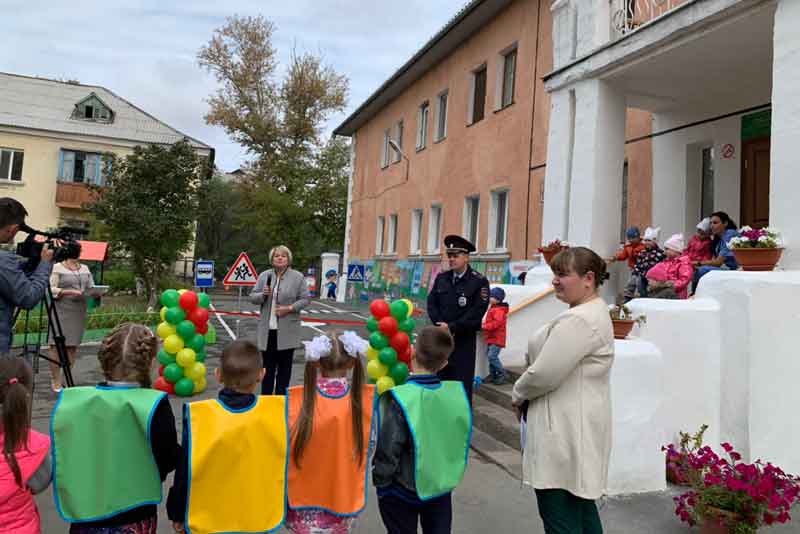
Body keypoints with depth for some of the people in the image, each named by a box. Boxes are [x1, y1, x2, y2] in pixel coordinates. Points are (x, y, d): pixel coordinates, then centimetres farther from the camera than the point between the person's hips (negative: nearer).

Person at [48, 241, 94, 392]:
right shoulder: (57, 267, 0)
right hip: (61, 311, -4)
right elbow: (51, 289, -7)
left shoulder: (85, 268, 16)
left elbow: (91, 288, 14)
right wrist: (69, 292, -19)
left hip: (79, 312, 4)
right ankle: (55, 380, 0)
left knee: (73, 345, 4)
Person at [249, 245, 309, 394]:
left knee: (284, 366, 6)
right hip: (267, 329, 3)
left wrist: (289, 308, -17)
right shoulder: (264, 276, 7)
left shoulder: (298, 277, -2)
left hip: (287, 330, -3)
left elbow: (305, 299, -3)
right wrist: (263, 294, -13)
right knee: (267, 365, 11)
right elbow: (252, 297, 7)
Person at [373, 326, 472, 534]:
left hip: (402, 493, -3)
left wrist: (380, 480, -5)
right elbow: (461, 438, 0)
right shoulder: (456, 393, -15)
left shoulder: (399, 400, -28)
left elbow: (387, 452, -21)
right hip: (443, 486, 4)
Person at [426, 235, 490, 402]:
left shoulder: (479, 281, -7)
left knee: (462, 382, 0)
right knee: (440, 380, 11)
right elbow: (431, 303, 6)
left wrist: (452, 327, -15)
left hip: (464, 340, -5)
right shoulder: (441, 278, 9)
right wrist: (441, 325, -9)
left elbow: (477, 312, -14)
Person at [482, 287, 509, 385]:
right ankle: (492, 374, 22)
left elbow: (497, 323, -27)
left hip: (497, 339, -11)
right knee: (490, 356, 13)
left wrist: (485, 326, -24)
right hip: (491, 337, 11)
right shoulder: (492, 308, 15)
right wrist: (484, 323, 6)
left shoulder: (499, 310, -18)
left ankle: (503, 374, -4)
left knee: (492, 356, -15)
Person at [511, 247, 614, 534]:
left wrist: (518, 393, -4)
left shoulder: (578, 320, -23)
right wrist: (524, 392, 7)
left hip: (564, 428, -11)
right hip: (575, 423, 11)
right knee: (580, 505, 21)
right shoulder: (594, 311, 12)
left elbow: (544, 373, -24)